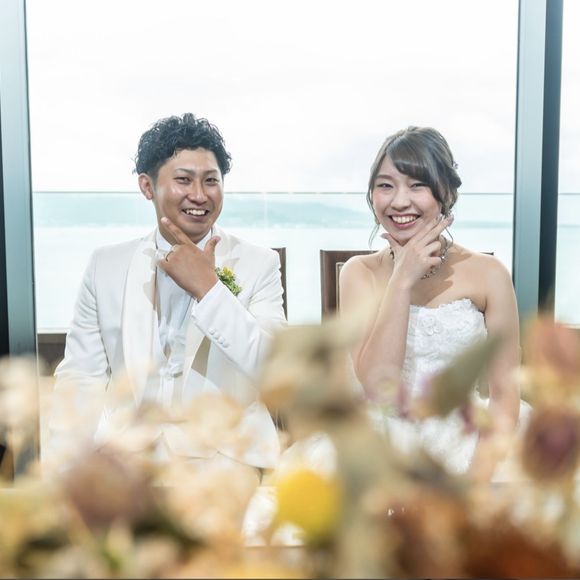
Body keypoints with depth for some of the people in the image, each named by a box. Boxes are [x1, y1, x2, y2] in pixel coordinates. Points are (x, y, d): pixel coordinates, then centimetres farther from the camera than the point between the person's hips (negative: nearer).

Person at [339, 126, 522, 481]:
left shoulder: (487, 274, -3)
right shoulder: (360, 273, 2)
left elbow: (505, 394, -2)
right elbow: (376, 384, -10)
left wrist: (476, 487, -13)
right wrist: (403, 280, -13)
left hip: (463, 451, 0)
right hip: (384, 453, 1)